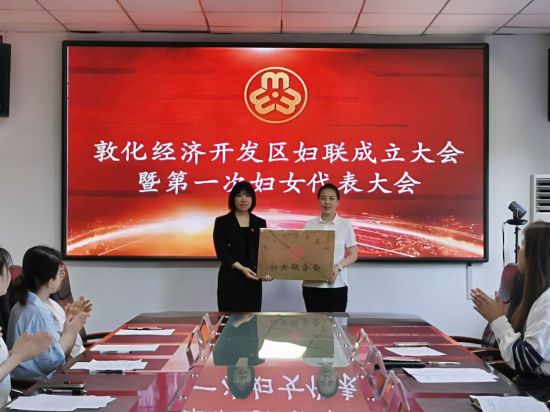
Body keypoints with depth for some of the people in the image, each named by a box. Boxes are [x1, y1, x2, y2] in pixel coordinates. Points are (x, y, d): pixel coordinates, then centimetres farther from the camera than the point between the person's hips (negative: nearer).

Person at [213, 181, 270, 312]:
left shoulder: (260, 223, 10)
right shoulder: (222, 222, 0)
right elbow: (222, 252, -8)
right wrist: (242, 268, -21)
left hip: (253, 280, 3)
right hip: (230, 279, -3)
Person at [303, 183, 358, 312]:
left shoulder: (345, 225, 1)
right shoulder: (309, 225, 5)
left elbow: (353, 255, 2)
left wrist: (338, 267, -15)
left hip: (337, 285, -1)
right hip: (311, 285, 2)